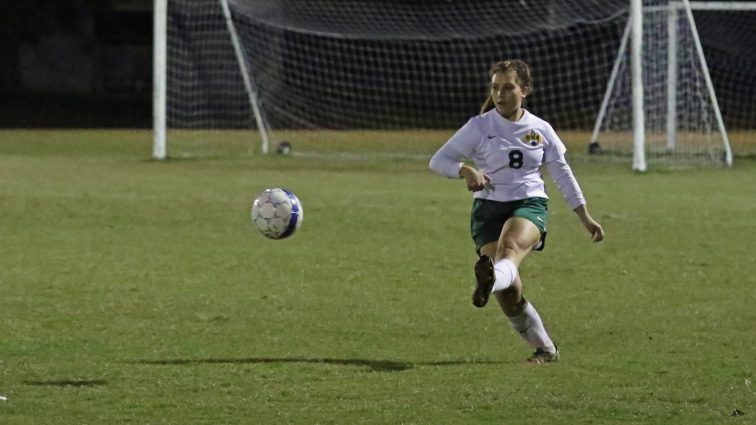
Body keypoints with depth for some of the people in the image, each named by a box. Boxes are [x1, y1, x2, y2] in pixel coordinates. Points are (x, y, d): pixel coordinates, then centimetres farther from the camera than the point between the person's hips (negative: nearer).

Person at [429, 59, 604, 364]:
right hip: (489, 207, 0)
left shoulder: (540, 130, 8)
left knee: (510, 247, -37)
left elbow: (562, 174, 18)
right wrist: (465, 171, -21)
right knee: (508, 294, -14)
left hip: (530, 205, 0)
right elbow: (438, 161, 0)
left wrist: (585, 218, 19)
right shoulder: (479, 127, 2)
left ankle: (491, 279, -71)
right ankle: (545, 350, 5)